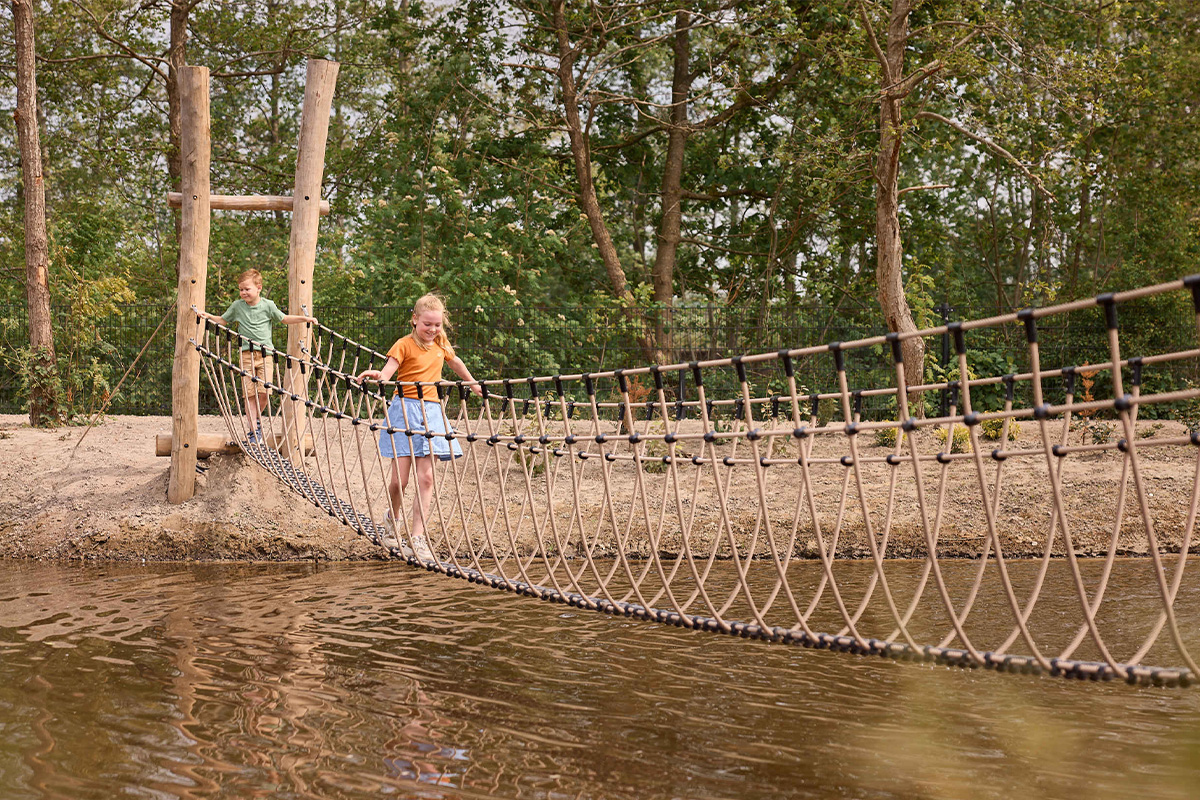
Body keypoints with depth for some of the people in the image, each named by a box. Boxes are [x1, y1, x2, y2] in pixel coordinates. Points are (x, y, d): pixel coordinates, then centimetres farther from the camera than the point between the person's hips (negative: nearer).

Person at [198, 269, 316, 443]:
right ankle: (253, 431, 1)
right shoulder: (237, 306, 7)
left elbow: (285, 319, 10)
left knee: (264, 391, -10)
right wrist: (209, 316, 4)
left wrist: (305, 318, 1)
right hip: (247, 353, 1)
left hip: (266, 353, -1)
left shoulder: (268, 305, 3)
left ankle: (256, 419, 17)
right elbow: (223, 320, 18)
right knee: (250, 393, -4)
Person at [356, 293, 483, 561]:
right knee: (399, 480, -6)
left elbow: (455, 363, 31)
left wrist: (473, 385, 45)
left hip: (431, 411, 4)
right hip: (405, 409, -4)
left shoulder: (441, 344, 11)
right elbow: (386, 374, -18)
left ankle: (417, 536, 0)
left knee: (426, 477, -4)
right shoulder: (405, 345, -5)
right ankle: (392, 517, 26)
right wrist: (375, 375, -41)